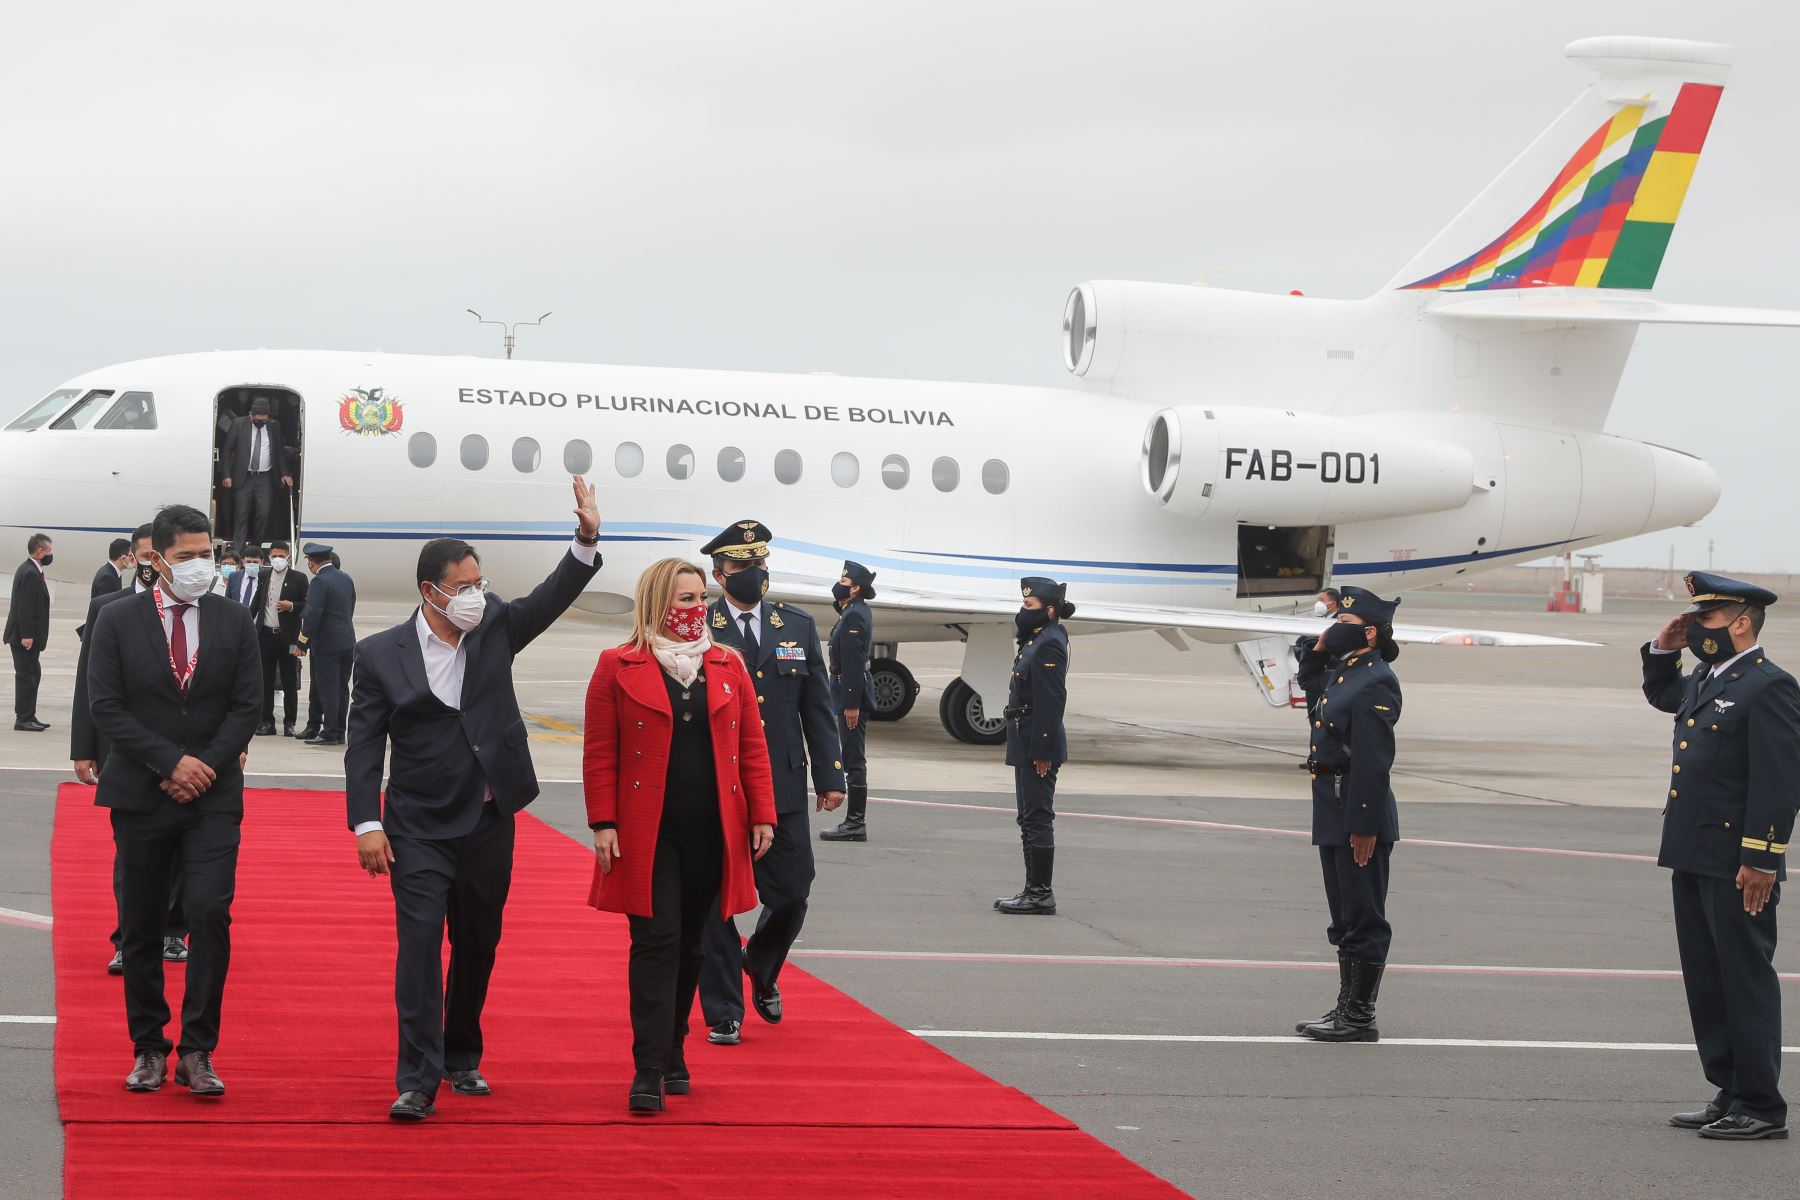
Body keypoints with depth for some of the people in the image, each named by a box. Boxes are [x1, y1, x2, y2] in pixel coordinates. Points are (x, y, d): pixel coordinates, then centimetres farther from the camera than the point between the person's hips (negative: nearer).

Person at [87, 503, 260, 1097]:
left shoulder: (234, 621, 4)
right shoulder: (118, 620, 0)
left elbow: (245, 707, 3)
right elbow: (106, 707, -5)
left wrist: (205, 768, -10)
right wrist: (171, 762, -13)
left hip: (214, 798, 0)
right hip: (141, 796, 0)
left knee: (210, 915, -13)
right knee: (141, 928, 5)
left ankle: (197, 1052, -7)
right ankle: (148, 1048, 17)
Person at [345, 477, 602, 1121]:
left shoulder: (494, 628, 3)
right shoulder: (381, 654, -6)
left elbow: (550, 599, -9)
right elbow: (364, 747, -5)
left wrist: (587, 539, -26)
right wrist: (367, 824, -13)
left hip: (488, 823, 4)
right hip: (419, 826, -4)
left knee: (478, 946, 14)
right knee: (420, 944, -12)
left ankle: (462, 1058, 31)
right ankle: (418, 1080, -14)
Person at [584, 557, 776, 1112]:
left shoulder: (728, 666, 10)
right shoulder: (618, 667, 1)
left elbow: (752, 747, 11)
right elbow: (599, 753, -1)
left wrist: (762, 816, 4)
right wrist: (603, 824, -8)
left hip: (713, 836, 4)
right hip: (647, 835, -4)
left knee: (691, 946, 10)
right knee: (656, 943, -8)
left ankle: (673, 1052, 24)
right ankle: (648, 1071, -9)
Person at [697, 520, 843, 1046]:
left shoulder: (798, 626, 10)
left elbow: (818, 706, 11)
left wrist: (830, 775, 6)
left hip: (783, 788, 3)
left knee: (791, 895, 4)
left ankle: (760, 967, 34)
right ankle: (723, 1012, 11)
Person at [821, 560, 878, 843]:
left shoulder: (854, 616, -16)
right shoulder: (854, 612, 17)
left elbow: (854, 663, -21)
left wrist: (851, 704, -24)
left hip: (852, 695, -11)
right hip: (852, 695, 11)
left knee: (854, 760, -8)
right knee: (853, 760, 13)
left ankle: (855, 823, -6)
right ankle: (855, 822, 17)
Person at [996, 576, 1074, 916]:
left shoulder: (1049, 645, -16)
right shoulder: (1035, 641, 16)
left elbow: (1052, 701, -21)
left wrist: (1042, 751, -22)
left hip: (1038, 746, -11)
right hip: (1026, 746, 11)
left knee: (1037, 818, -7)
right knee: (1030, 819, 14)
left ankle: (1042, 894, -3)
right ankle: (1034, 890, 19)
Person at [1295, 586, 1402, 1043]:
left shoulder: (1376, 683, -17)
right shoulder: (1343, 674, 15)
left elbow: (1373, 763, -21)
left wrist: (1364, 826, -23)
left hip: (1361, 816, -11)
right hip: (1334, 816, 11)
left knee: (1364, 919, -3)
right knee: (1345, 919, 16)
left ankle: (1360, 1018, 2)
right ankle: (1347, 1009, 24)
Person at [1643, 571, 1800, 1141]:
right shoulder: (1704, 682, 14)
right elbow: (1660, 694, 37)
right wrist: (1662, 650, 17)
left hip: (1738, 868, -9)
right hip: (1693, 860, 9)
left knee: (1746, 981, -3)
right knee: (1706, 982, 13)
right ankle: (1729, 1094, 22)